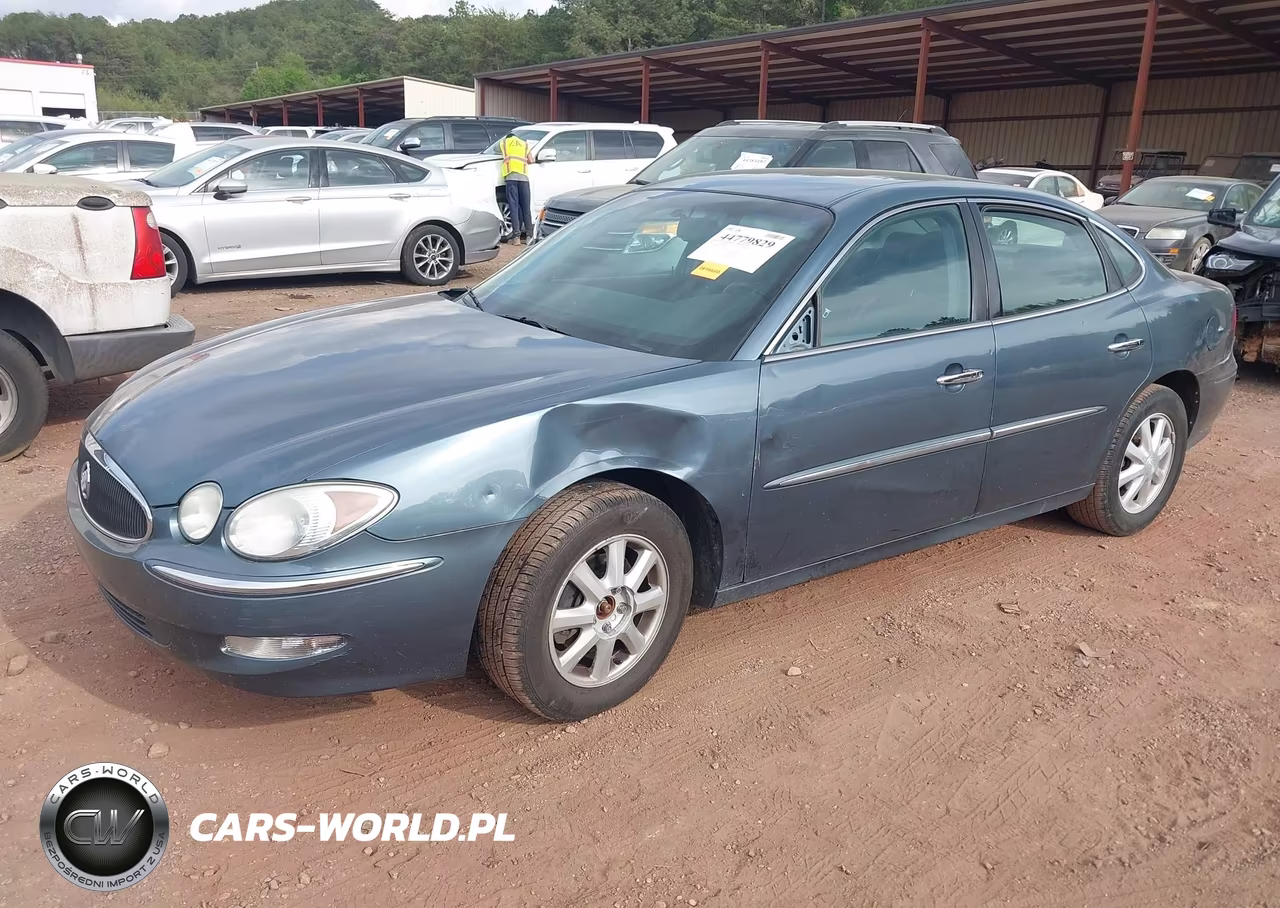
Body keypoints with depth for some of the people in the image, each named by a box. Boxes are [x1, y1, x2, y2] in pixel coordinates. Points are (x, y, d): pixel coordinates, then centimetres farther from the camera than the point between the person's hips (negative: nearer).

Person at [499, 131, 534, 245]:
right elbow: (531, 160, 17)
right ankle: (529, 235, 4)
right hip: (523, 176, 2)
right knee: (526, 207, 6)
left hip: (510, 176, -2)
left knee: (514, 206, -4)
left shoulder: (503, 143, 20)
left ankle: (516, 235, -11)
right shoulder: (525, 144, 24)